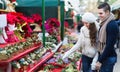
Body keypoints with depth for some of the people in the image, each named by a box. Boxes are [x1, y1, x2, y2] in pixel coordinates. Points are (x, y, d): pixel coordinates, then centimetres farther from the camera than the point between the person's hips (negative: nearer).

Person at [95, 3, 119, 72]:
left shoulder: (112, 25, -19)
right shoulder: (103, 23, 9)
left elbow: (110, 45, -22)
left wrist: (100, 61, -19)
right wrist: (100, 58, 15)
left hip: (108, 58, -8)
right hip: (103, 56, 8)